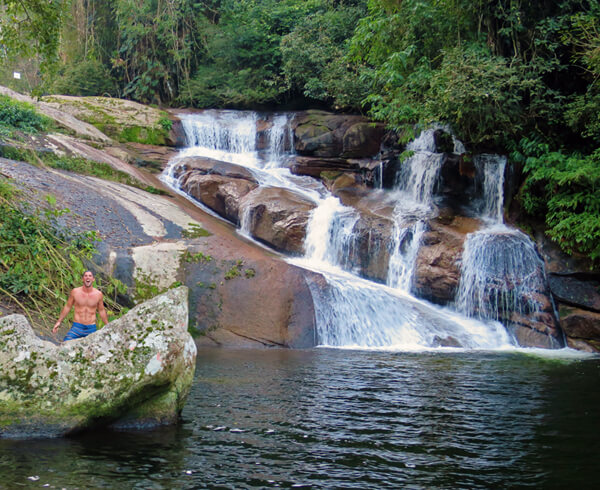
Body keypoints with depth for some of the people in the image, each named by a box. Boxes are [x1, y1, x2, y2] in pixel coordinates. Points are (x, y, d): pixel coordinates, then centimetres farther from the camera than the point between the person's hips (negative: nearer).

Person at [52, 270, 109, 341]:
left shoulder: (98, 294, 0)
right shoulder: (75, 292, -2)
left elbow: (101, 311, 13)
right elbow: (67, 307, 10)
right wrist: (59, 322, 9)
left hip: (91, 328, 1)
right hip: (77, 327, -1)